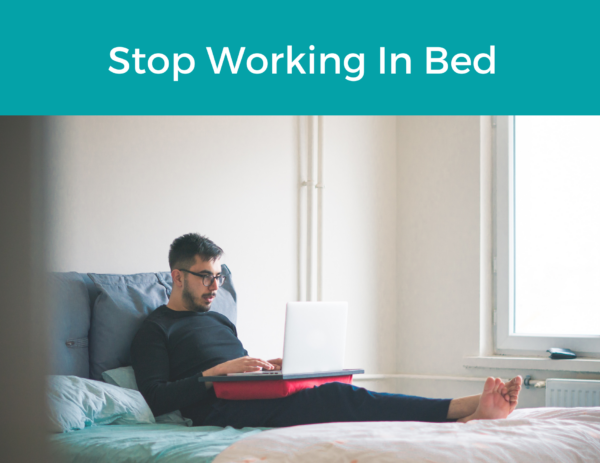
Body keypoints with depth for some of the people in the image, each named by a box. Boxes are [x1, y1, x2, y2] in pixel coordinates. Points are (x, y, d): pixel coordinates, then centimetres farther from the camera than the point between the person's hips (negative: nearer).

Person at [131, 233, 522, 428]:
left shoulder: (221, 322, 32)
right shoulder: (156, 329, 7)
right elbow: (156, 398, -6)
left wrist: (268, 368, 7)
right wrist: (219, 372, -13)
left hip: (256, 397, 8)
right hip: (221, 410, -8)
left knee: (337, 398, -22)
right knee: (337, 395, -28)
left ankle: (467, 418, -43)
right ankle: (467, 407, -39)